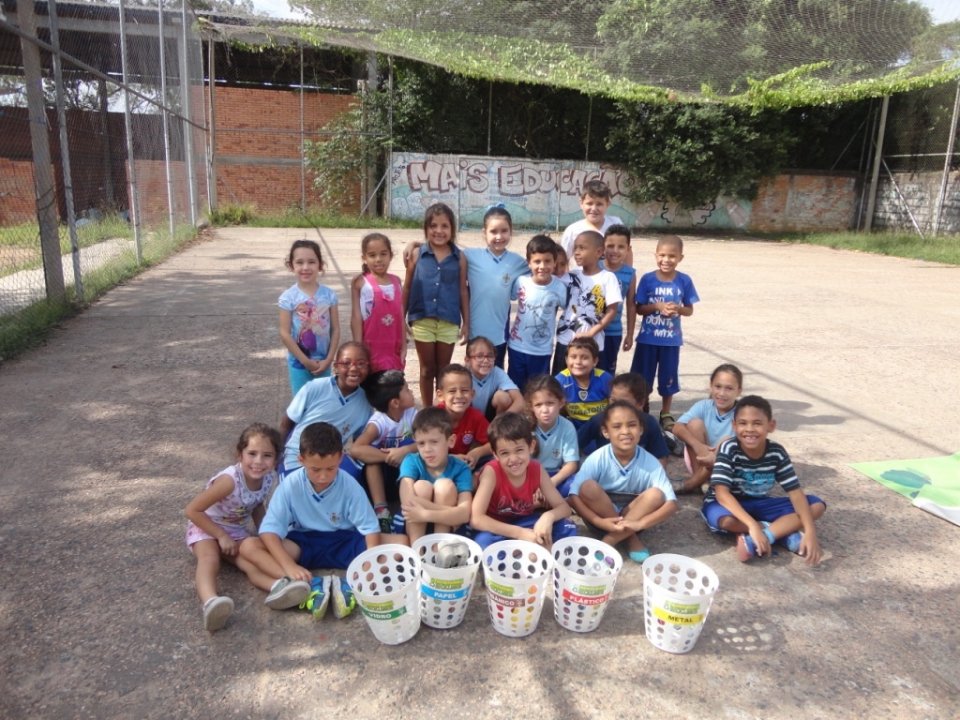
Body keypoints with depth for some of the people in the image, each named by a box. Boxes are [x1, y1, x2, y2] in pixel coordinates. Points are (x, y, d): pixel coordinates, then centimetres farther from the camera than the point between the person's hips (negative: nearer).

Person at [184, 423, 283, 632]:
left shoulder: (269, 478, -14)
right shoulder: (230, 480, -32)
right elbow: (192, 510, -24)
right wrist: (221, 536, -20)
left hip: (237, 530, 5)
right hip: (206, 527, -5)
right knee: (210, 558, -34)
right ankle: (210, 602, -62)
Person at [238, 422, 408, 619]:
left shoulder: (350, 486, -16)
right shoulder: (290, 485, -16)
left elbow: (370, 528, -15)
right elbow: (270, 529, -18)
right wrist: (289, 566, -32)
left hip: (344, 543, 0)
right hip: (303, 544, 1)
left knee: (401, 543, -22)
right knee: (249, 547, -25)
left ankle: (350, 585, -42)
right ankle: (308, 587, -42)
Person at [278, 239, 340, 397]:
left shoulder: (329, 295, -6)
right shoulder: (288, 297, -12)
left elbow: (335, 329, -2)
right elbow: (285, 333, -11)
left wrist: (328, 359, -7)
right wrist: (305, 361, -11)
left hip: (323, 361, 2)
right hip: (298, 361, -2)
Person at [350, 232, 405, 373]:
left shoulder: (396, 281, 6)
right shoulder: (360, 282, -5)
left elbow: (401, 316, 7)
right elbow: (356, 317, -6)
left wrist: (404, 345, 5)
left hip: (393, 348, 4)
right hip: (370, 348, -4)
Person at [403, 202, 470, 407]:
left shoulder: (459, 257, 0)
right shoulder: (417, 255, -2)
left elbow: (463, 291, 4)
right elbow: (407, 288, 3)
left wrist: (466, 322, 4)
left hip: (449, 322, 0)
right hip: (422, 320, 0)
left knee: (444, 370, 13)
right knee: (427, 369, 12)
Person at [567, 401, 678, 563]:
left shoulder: (650, 463, -16)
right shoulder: (597, 459, -19)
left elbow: (671, 503, -21)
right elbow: (574, 496, -22)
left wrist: (640, 523, -35)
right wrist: (599, 522, -34)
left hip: (633, 515, 1)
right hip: (602, 516, -1)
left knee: (656, 495, -27)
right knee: (588, 487, -30)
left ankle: (608, 542, -24)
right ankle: (630, 538, -17)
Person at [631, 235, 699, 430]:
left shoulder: (684, 281, -5)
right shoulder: (647, 279, -7)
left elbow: (690, 310, 2)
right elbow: (639, 308, -5)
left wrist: (678, 309, -19)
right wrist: (657, 306, -21)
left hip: (671, 339, 1)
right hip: (647, 338, 0)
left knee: (668, 378, 12)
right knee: (642, 378, 10)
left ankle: (666, 414, 29)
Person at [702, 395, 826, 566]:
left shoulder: (776, 452, -12)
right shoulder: (728, 449, -23)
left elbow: (795, 492, -13)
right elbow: (721, 492, -32)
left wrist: (810, 532, -28)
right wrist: (752, 525, -43)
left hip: (760, 505, 5)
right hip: (730, 505, -4)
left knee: (817, 505, -11)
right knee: (726, 520, -40)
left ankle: (751, 541, -26)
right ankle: (786, 533, -16)